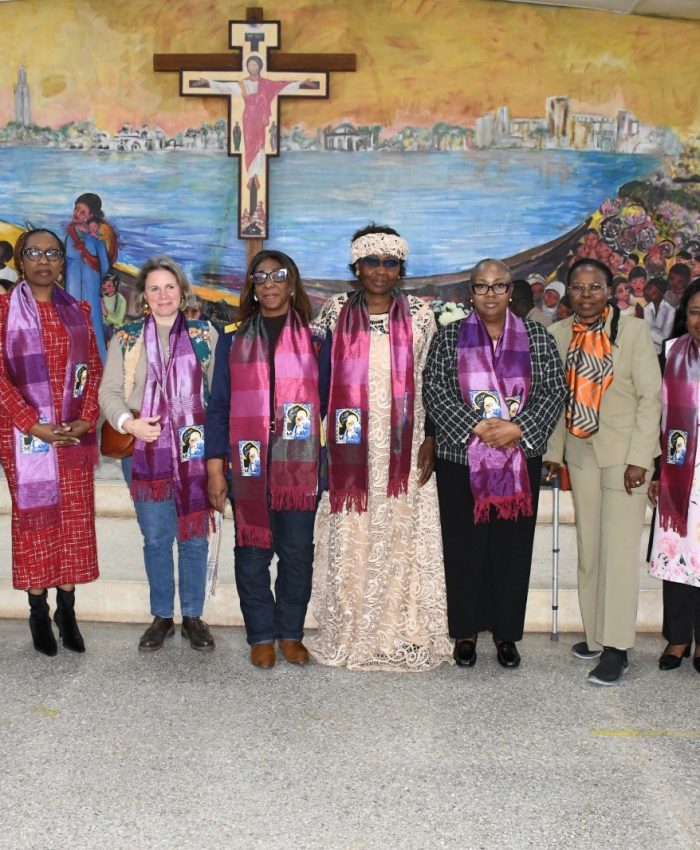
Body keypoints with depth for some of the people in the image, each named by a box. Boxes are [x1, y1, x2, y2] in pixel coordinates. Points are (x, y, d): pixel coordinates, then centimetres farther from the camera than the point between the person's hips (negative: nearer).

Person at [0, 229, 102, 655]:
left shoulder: (78, 311, 10)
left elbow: (94, 369, 8)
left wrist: (87, 419, -6)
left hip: (75, 432, 3)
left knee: (75, 518, 5)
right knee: (34, 517, 2)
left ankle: (67, 610, 15)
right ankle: (39, 612, 12)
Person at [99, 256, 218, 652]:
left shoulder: (205, 334, 6)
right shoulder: (126, 338, 7)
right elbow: (109, 392, 4)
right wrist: (128, 422, -15)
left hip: (195, 451, 0)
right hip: (145, 452, 1)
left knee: (194, 536, 5)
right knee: (156, 538, 8)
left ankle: (193, 616, 20)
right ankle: (162, 616, 22)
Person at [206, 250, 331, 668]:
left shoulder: (318, 339, 6)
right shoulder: (233, 339, 8)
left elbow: (329, 401, 7)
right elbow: (219, 405, 7)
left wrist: (333, 462, 1)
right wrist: (215, 467, 0)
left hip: (301, 465, 0)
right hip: (249, 465, 1)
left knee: (298, 552, 5)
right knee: (252, 552, 4)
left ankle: (291, 633, 20)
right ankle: (261, 635, 17)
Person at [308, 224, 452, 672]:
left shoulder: (419, 315, 4)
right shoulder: (335, 312, 5)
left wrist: (431, 438, -2)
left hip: (403, 448, 0)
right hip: (349, 447, 0)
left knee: (400, 537, 3)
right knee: (349, 540, 3)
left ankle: (402, 635, 15)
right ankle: (349, 633, 16)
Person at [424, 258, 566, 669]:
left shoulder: (536, 336, 6)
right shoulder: (450, 337, 4)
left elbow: (555, 391, 1)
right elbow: (434, 389, -4)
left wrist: (517, 428, -13)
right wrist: (475, 427, -15)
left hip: (521, 459, 1)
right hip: (462, 459, -1)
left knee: (513, 546, 6)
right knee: (465, 546, 4)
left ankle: (506, 632, 19)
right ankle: (467, 631, 18)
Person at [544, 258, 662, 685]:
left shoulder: (634, 330, -8)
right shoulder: (559, 333, 4)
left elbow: (651, 396, -9)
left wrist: (639, 457, -14)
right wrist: (553, 451, 5)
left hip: (625, 451, -4)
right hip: (581, 451, 5)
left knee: (620, 550, -7)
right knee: (588, 549, 11)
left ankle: (616, 649, 0)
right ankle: (596, 634, 23)